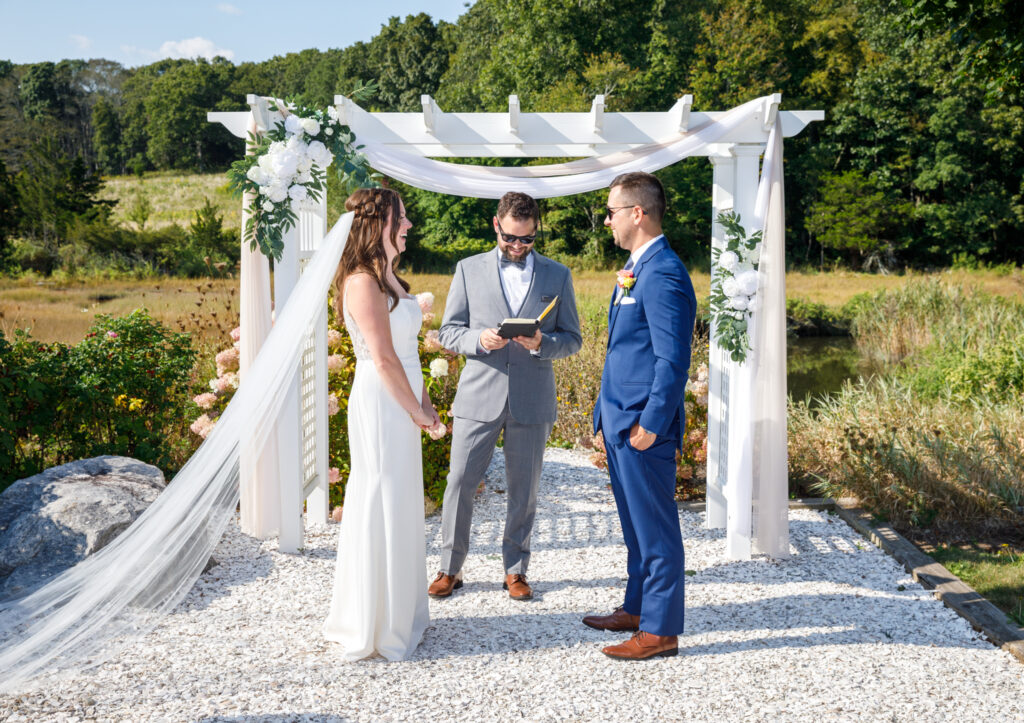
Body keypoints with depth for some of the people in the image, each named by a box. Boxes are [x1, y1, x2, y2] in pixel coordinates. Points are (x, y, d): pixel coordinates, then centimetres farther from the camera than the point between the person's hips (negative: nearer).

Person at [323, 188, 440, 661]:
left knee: (400, 508, 17)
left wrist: (422, 402, 11)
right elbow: (384, 358, -19)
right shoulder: (363, 282, -16)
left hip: (401, 406, 10)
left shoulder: (387, 278, 14)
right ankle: (376, 626, 14)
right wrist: (418, 412, -12)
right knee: (382, 509, 0)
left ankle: (399, 613, 32)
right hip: (381, 407, -10)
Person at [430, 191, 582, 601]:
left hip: (531, 402, 0)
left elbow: (572, 339, 8)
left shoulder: (557, 275, 7)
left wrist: (541, 343, -14)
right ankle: (450, 568, 17)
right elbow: (448, 331, 7)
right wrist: (478, 340, -14)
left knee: (523, 491, 8)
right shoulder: (469, 270, 7)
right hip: (479, 397, 0)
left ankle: (515, 570, 24)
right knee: (459, 484, 1)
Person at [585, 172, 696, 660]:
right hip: (621, 419, 10)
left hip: (643, 425, -10)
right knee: (636, 524, 19)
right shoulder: (635, 268, 14)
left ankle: (660, 630, 12)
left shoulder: (663, 274, -17)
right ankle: (637, 609, 33)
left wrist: (650, 424, -20)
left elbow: (673, 360, -21)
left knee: (655, 528, 1)